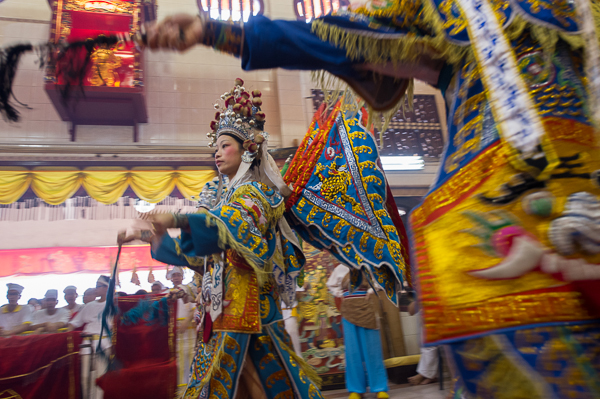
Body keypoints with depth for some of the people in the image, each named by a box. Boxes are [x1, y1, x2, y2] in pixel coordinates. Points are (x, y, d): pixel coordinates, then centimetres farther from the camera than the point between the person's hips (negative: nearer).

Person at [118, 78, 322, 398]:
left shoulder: (252, 191, -7)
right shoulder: (229, 196, 19)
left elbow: (233, 225, -31)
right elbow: (196, 250, 24)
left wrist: (176, 221, -46)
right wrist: (145, 237, 24)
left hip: (244, 307, -8)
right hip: (228, 306, 8)